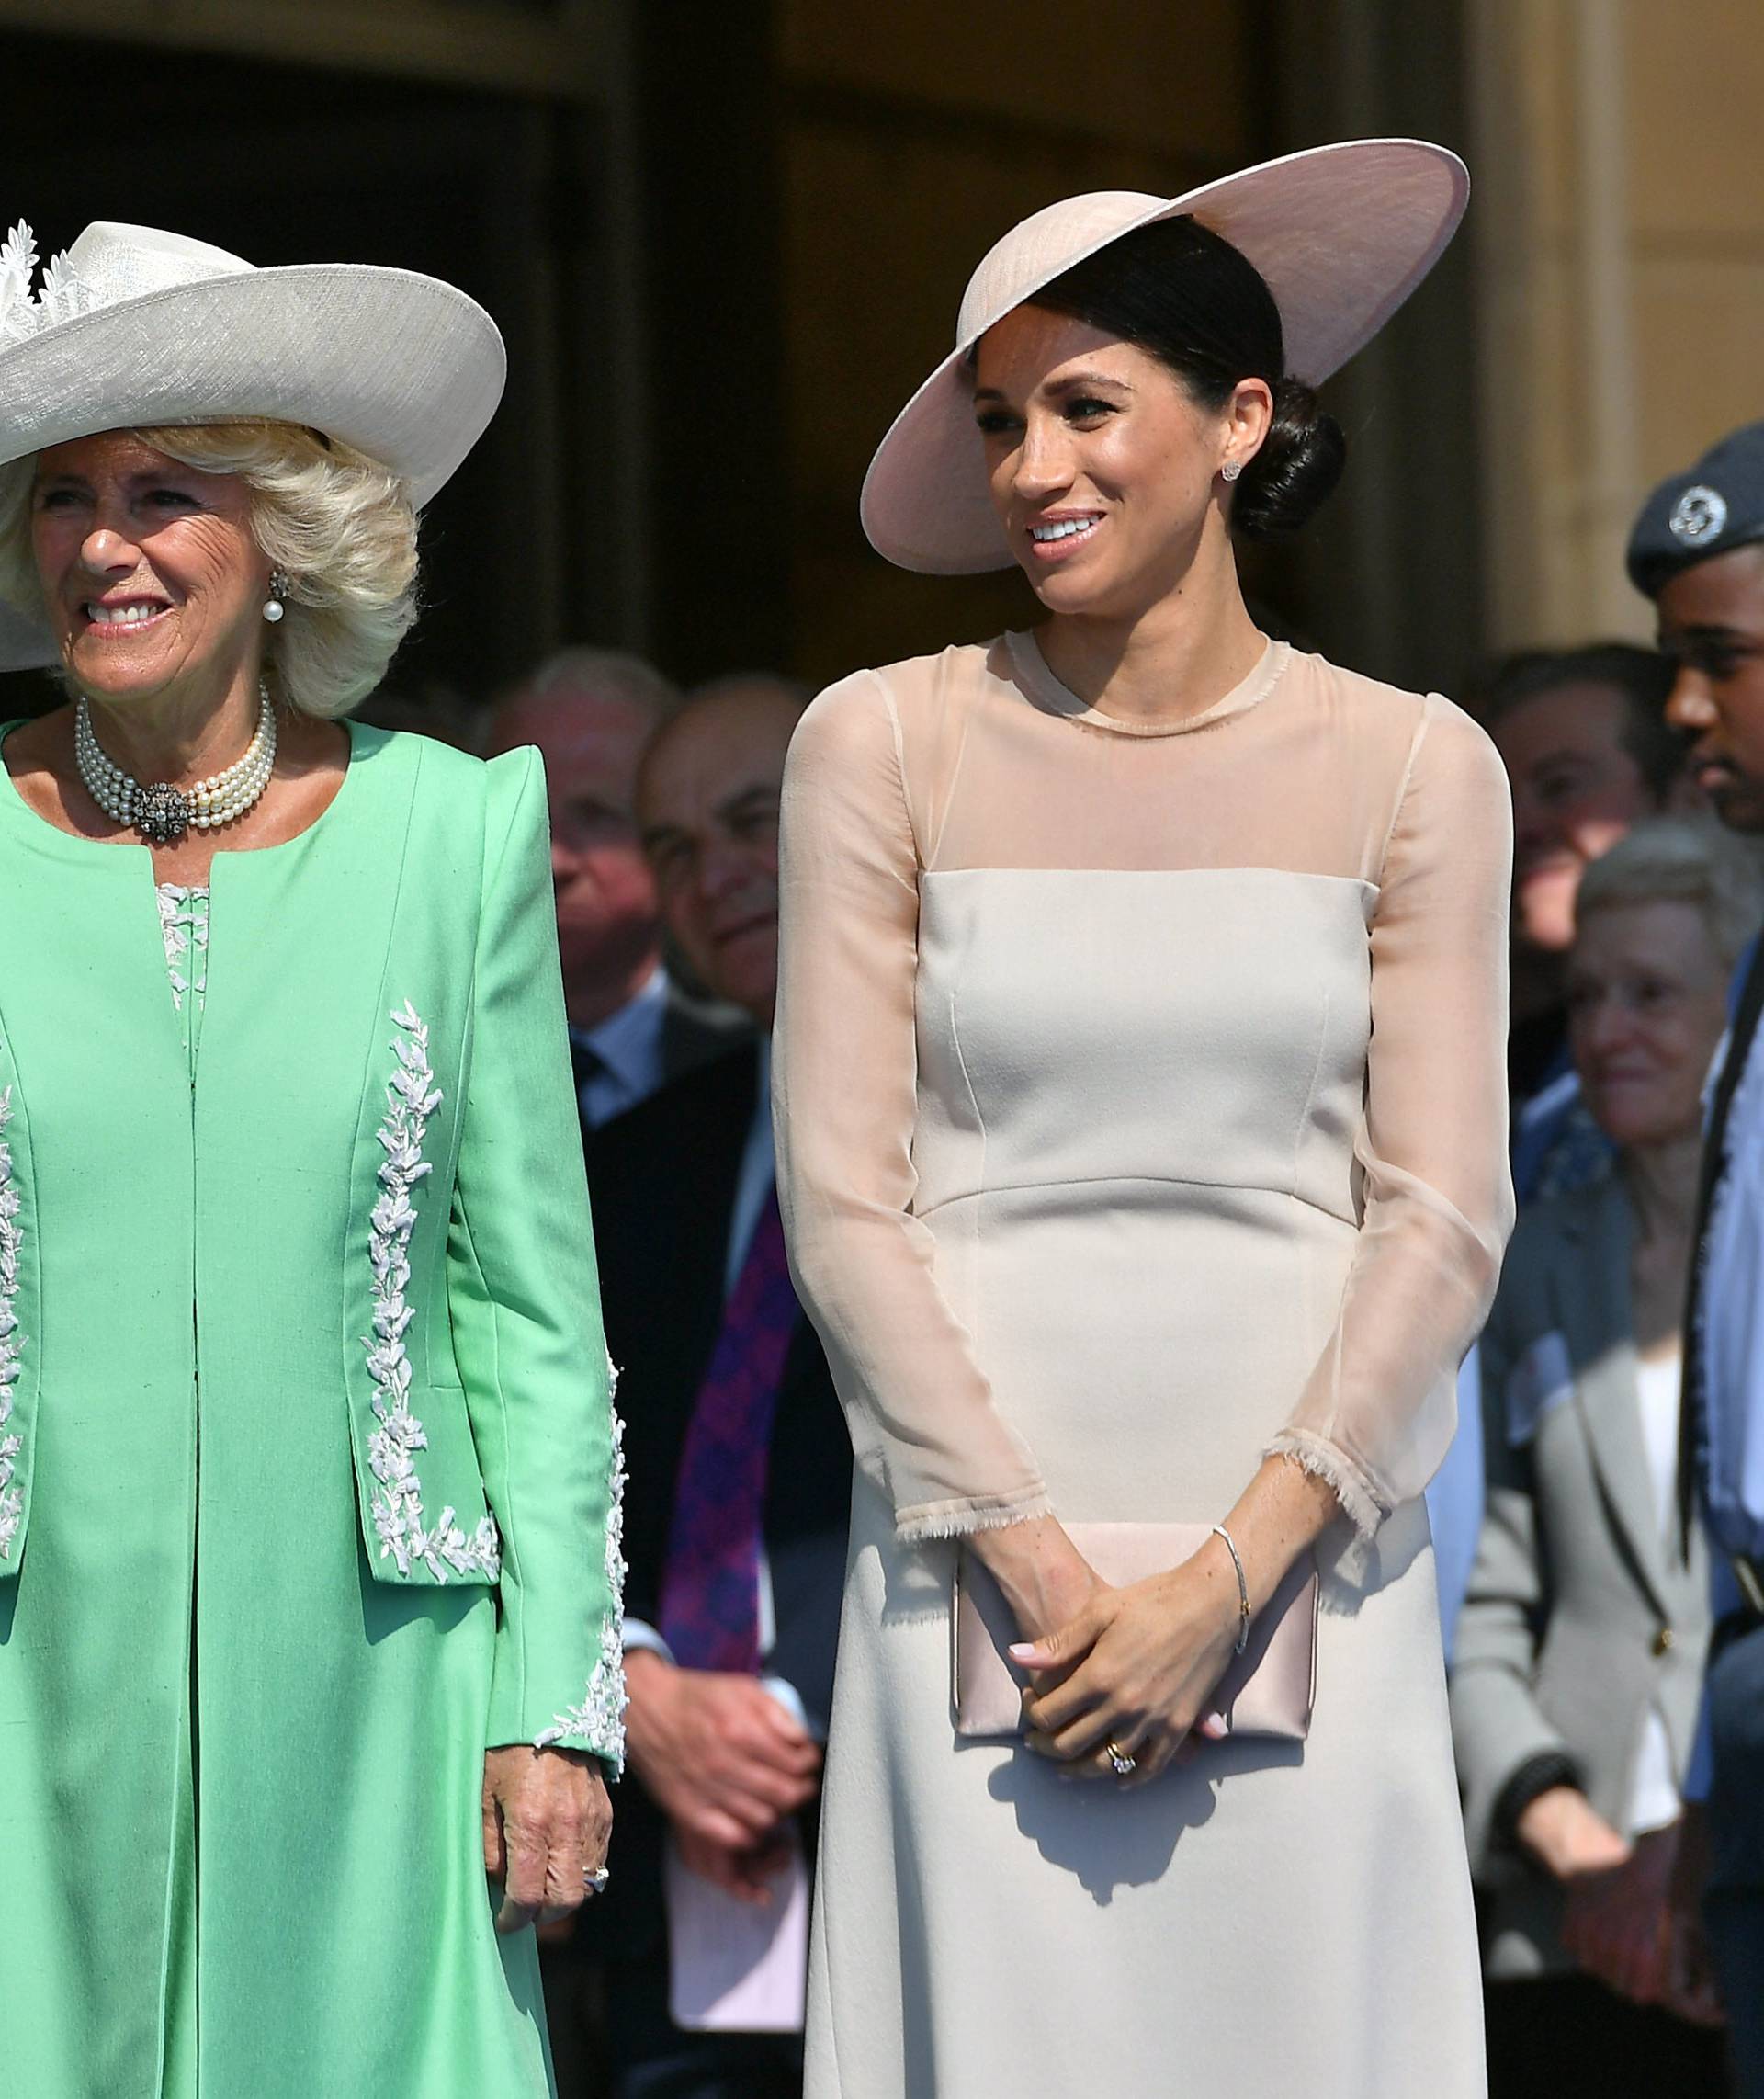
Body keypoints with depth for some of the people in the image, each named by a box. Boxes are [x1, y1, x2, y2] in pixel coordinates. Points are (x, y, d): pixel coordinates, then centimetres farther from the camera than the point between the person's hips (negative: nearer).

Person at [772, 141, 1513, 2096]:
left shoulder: (1410, 770, 5)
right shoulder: (884, 746, 4)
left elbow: (1442, 1219, 1)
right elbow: (842, 1199, 0)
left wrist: (1226, 1584, -9)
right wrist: (1042, 1573, -8)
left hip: (1302, 1573, 0)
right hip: (980, 1559, 0)